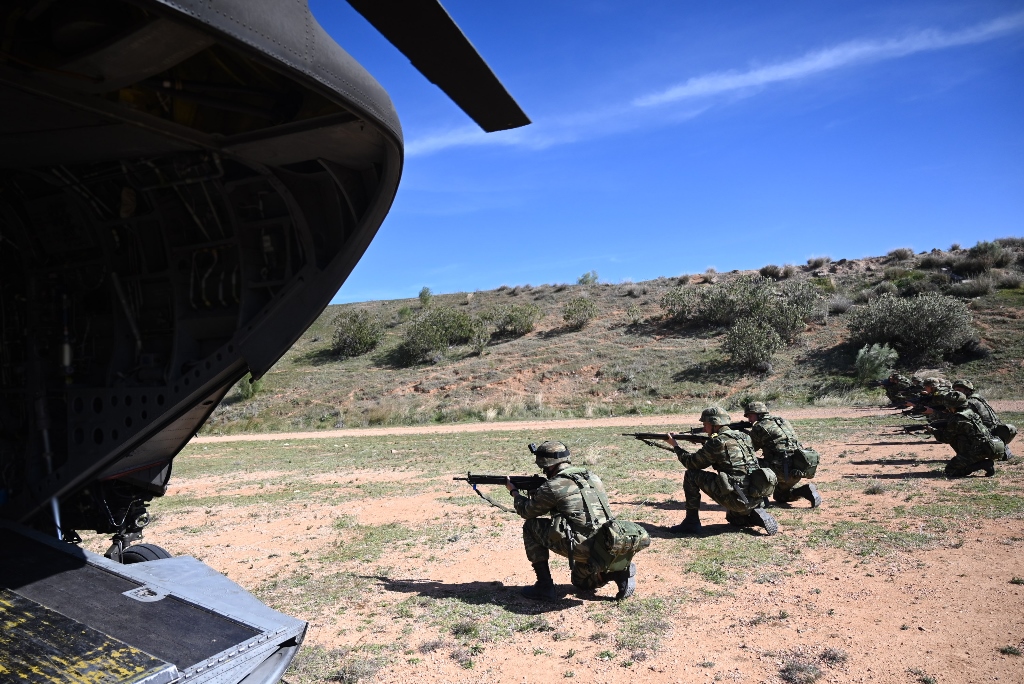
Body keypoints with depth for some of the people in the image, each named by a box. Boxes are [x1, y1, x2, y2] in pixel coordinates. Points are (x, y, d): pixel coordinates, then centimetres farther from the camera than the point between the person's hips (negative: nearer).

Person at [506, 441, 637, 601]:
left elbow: (526, 511, 9)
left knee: (531, 527, 10)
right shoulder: (591, 477, 12)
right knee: (580, 581, 34)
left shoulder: (553, 487, -8)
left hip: (581, 548, -8)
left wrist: (514, 491, 28)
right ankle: (620, 570, 8)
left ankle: (545, 586, 9)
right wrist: (538, 494, 26)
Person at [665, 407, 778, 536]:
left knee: (691, 475, 1)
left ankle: (691, 522, 6)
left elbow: (691, 463, 1)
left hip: (737, 499, -8)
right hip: (756, 499, 8)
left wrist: (676, 446, 15)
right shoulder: (743, 437, 12)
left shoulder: (716, 442, -11)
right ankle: (757, 516, 10)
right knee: (732, 517, 40)